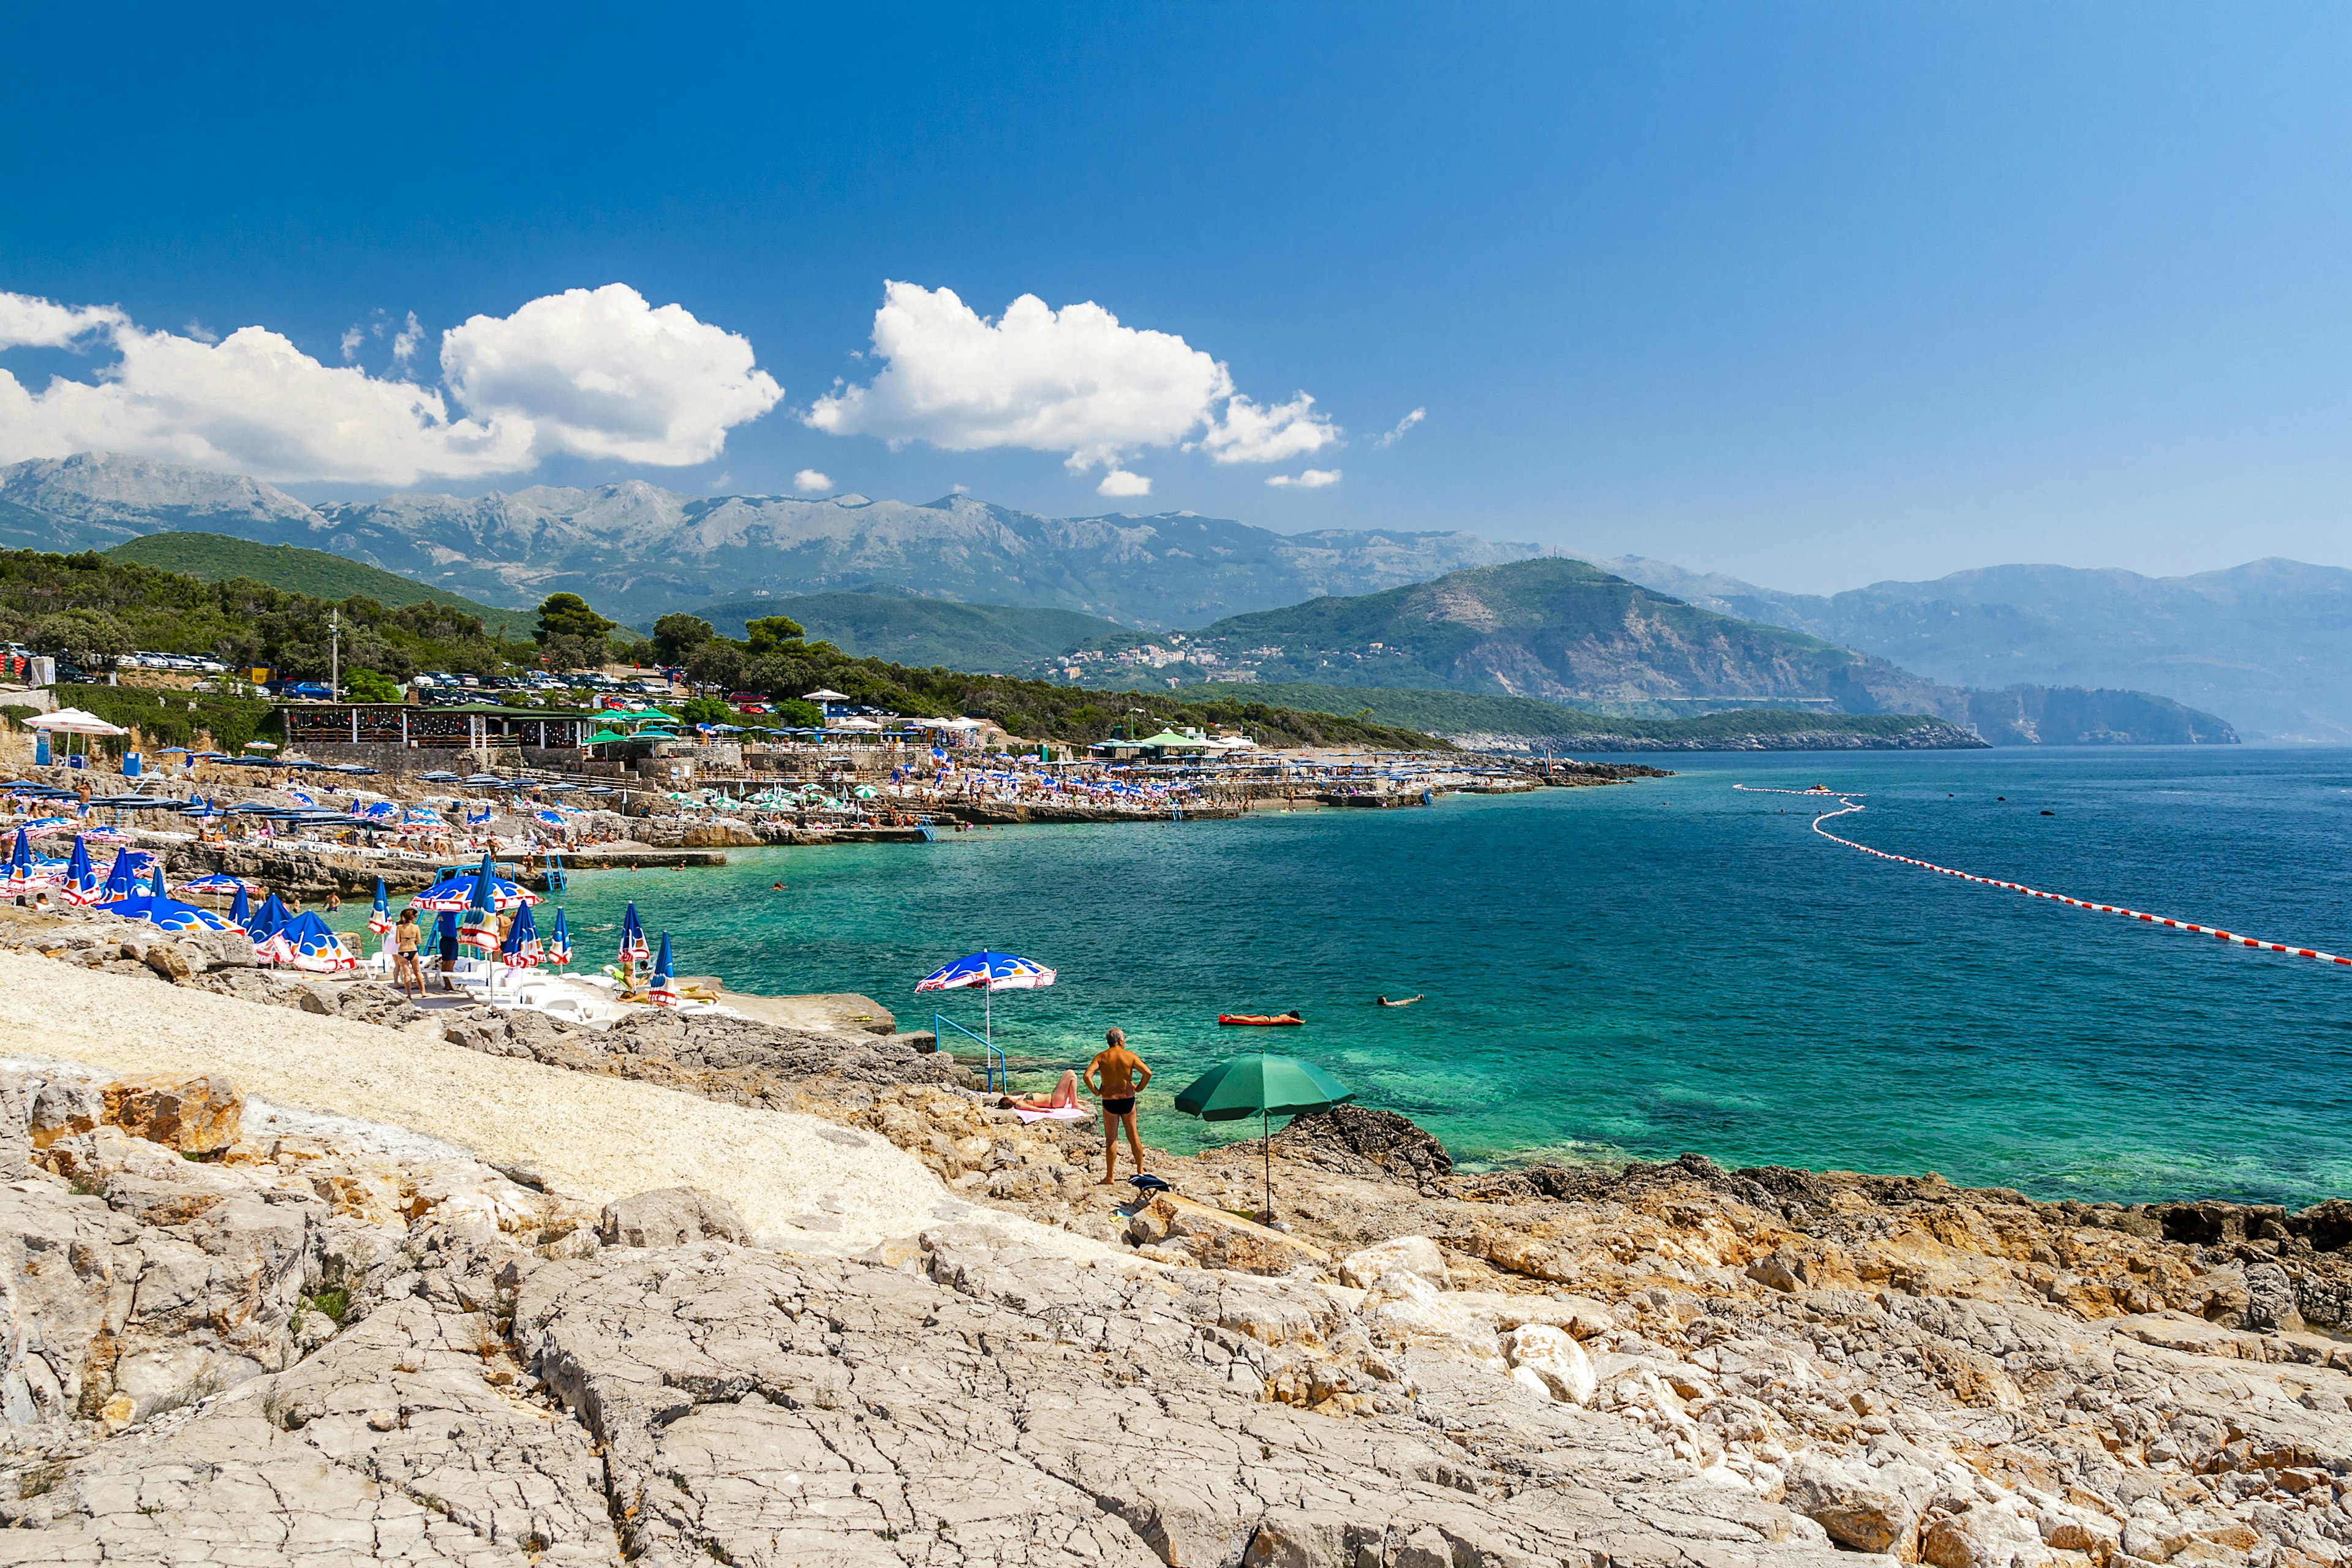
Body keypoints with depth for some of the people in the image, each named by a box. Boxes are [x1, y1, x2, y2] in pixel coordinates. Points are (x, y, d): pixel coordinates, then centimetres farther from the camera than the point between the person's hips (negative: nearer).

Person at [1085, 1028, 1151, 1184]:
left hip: (1109, 1101, -1)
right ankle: (1140, 1171, 25)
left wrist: (1096, 1092, -4)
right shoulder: (1130, 1055, -4)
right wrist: (1139, 1088, 3)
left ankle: (1110, 1176, 8)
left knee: (1111, 1139, 5)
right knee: (1133, 1135, 15)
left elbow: (1087, 1076, -17)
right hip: (1128, 1099, 1)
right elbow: (1148, 1073, -11)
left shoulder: (1101, 1057, -5)